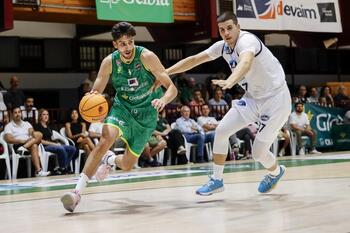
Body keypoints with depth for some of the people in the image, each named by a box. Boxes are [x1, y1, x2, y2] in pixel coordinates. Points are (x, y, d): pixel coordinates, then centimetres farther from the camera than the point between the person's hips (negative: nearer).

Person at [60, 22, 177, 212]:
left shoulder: (146, 57, -20)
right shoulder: (109, 62, -12)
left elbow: (172, 88, -19)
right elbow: (95, 92, -3)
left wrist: (163, 100, -42)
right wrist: (92, 98, -28)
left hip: (146, 114, 0)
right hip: (122, 108, 0)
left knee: (127, 165, 6)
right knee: (105, 140, -30)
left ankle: (110, 160, 45)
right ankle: (78, 191, -29)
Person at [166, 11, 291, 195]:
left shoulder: (247, 41, -25)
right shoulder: (223, 46, 0)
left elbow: (246, 62, -48)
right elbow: (194, 60, 6)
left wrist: (230, 82, -67)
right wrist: (165, 73, -2)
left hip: (275, 99, -8)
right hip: (253, 97, 8)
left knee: (258, 153, -2)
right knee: (221, 130, -3)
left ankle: (276, 172, 33)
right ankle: (217, 180, 11)